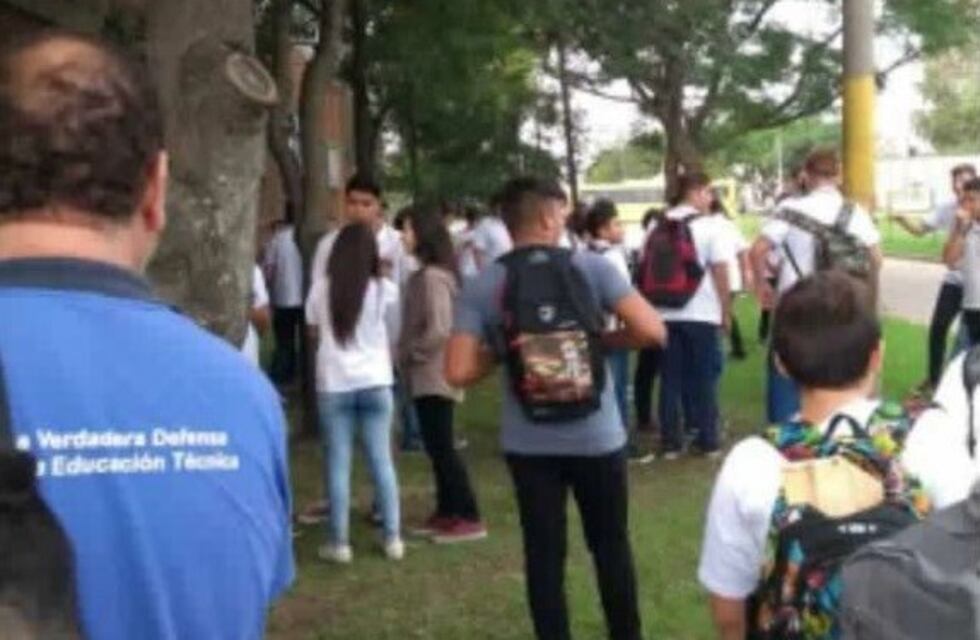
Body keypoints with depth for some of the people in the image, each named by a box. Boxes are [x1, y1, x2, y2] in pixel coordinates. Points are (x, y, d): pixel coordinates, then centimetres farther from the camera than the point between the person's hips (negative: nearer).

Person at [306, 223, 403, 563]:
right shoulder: (385, 289, -4)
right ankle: (392, 538, 13)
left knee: (338, 464, 5)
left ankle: (339, 542, 8)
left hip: (333, 384, 0)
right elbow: (393, 336, 6)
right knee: (382, 461, 9)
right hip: (375, 382, 0)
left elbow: (313, 332, 12)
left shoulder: (321, 288, -1)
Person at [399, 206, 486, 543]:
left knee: (442, 447, -5)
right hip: (428, 374, 10)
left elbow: (439, 330, -24)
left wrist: (407, 354, -13)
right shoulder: (427, 274, 11)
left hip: (434, 375, -10)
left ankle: (470, 518, 0)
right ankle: (447, 512, 22)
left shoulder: (431, 276, -18)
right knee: (437, 446, 14)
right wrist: (407, 354, 8)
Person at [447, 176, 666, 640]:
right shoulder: (590, 267, -8)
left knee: (544, 554, 12)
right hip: (595, 437, -1)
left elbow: (459, 373, -11)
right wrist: (599, 340, 3)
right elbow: (651, 331, -14)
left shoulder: (481, 287, -5)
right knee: (611, 547, 18)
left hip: (528, 443, 1)